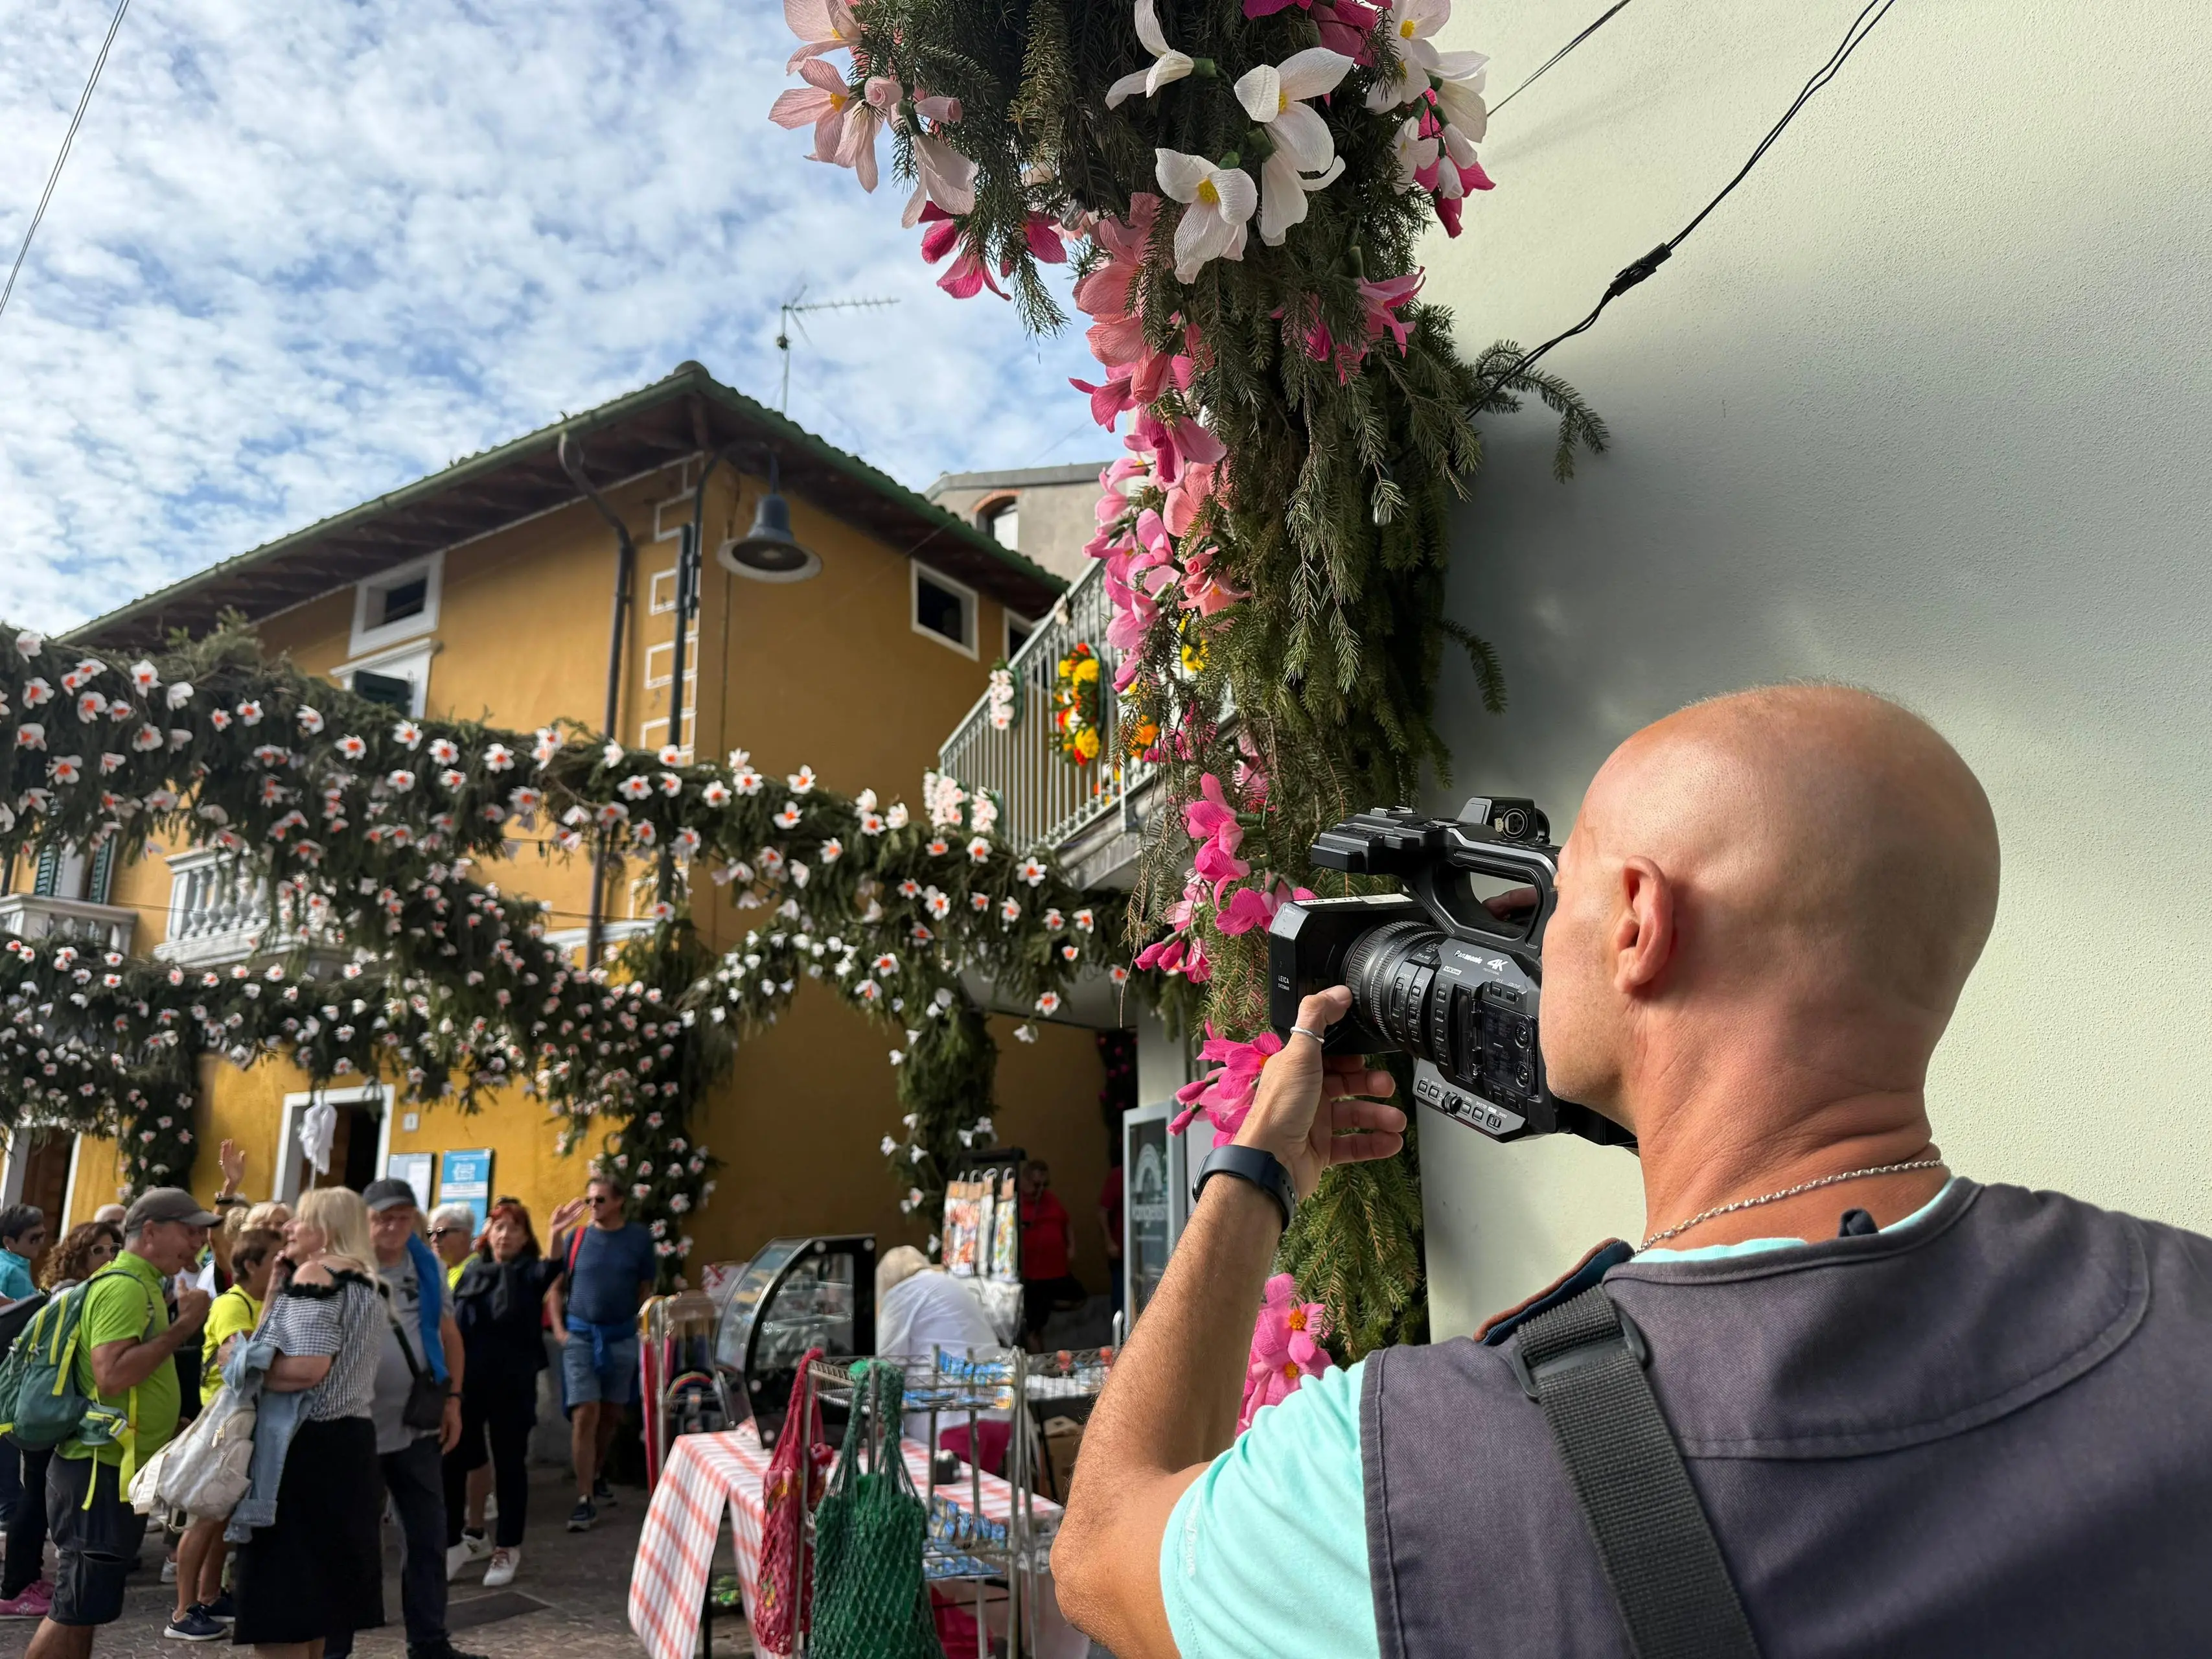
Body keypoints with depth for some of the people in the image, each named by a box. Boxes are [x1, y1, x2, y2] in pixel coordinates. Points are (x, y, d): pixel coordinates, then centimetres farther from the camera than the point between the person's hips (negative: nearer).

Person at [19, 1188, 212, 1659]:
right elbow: (111, 1374, -30)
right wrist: (184, 1326, -23)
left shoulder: (141, 1285, 12)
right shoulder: (124, 1287, -18)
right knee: (76, 1608, -2)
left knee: (84, 1607, 18)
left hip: (117, 1469, 10)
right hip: (102, 1470, -10)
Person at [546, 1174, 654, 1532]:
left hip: (622, 1337, 1)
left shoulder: (639, 1238, -1)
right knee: (585, 1415, -7)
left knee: (611, 1414, 14)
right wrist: (558, 1328, -3)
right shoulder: (575, 1237, 0)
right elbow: (557, 1286, 6)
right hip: (579, 1336, -1)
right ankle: (585, 1499, -4)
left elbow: (646, 1288, 5)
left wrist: (639, 1325, -3)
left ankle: (597, 1475, 36)